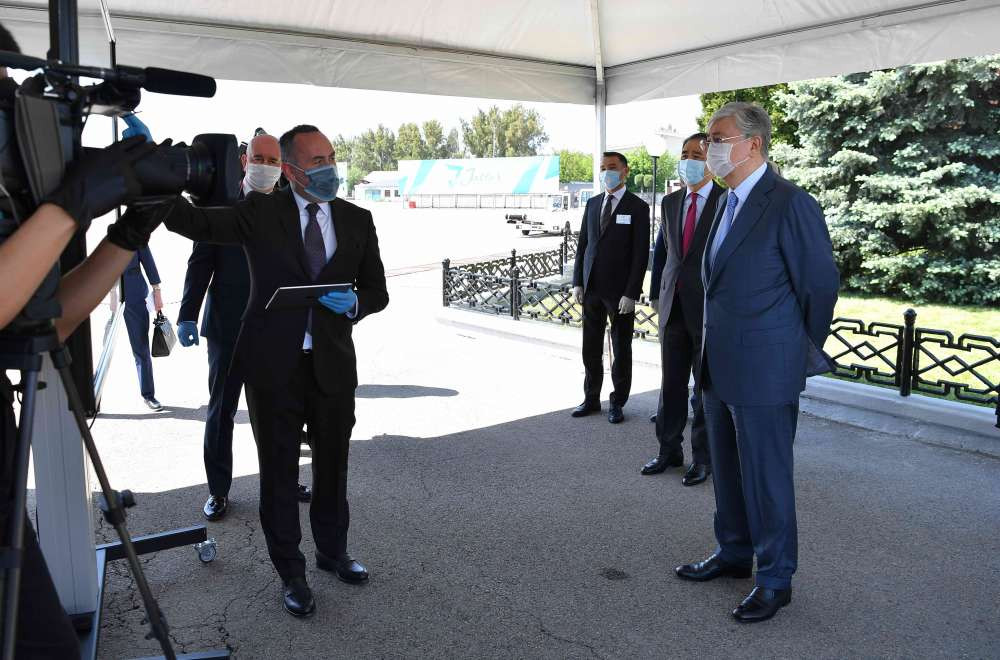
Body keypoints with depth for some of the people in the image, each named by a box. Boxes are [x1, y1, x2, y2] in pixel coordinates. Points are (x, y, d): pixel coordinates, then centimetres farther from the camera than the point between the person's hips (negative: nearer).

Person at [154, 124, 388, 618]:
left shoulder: (356, 220, 5)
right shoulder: (260, 212, -2)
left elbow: (377, 291, 8)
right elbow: (196, 223, -15)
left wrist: (352, 303, -14)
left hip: (332, 366, 3)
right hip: (273, 366, -2)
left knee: (332, 467, 17)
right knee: (279, 472, 9)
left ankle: (332, 551, 40)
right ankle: (291, 574, 26)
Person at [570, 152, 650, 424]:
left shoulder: (637, 207, -5)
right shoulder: (592, 203, 11)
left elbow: (641, 253, -9)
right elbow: (582, 245, 12)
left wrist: (631, 293, -14)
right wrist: (578, 282, 5)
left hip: (620, 291, -5)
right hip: (591, 288, 5)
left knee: (621, 349, 6)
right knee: (591, 348, 11)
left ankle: (617, 403, 17)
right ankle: (591, 398, 24)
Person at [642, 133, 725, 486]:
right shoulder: (670, 202, 11)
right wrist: (656, 296, 13)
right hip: (673, 306, 5)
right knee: (671, 382, 11)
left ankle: (703, 457, 17)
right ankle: (669, 450, 23)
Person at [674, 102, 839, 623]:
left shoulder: (790, 204, -15)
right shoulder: (726, 203, 12)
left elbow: (820, 283, -12)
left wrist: (803, 354, -1)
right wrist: (712, 352, 17)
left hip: (764, 371, -9)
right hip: (719, 366, 9)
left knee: (766, 477, 4)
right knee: (728, 471, 20)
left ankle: (775, 579, 22)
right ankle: (733, 554, 38)